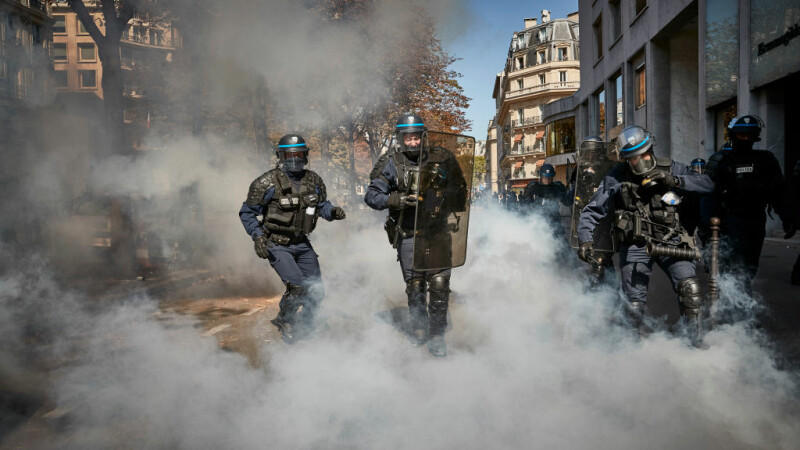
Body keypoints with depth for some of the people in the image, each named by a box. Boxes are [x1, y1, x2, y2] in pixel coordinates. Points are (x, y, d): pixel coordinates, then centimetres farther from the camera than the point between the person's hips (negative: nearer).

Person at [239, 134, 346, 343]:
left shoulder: (313, 181, 0)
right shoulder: (268, 183, -14)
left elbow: (322, 205, 14)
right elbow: (247, 212, -7)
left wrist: (333, 212, -9)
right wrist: (258, 236, -19)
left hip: (302, 244, 6)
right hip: (277, 246, -5)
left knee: (316, 292, 7)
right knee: (297, 286, -21)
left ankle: (306, 326, 33)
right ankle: (284, 321, 8)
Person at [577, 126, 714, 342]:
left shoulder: (668, 168, -2)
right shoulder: (616, 179, -6)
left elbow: (707, 183, -5)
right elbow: (591, 212, -2)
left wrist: (675, 181, -20)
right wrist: (585, 240, -16)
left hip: (670, 241, 1)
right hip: (635, 245, -1)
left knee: (691, 289, -16)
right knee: (634, 305, 2)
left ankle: (695, 340, 4)